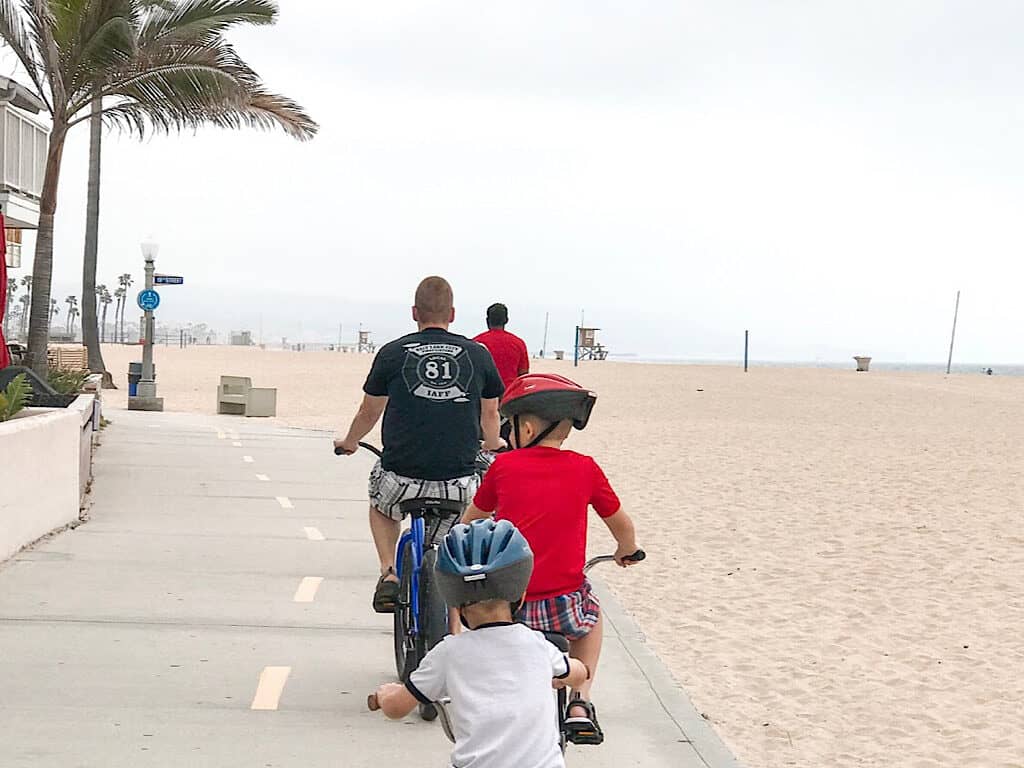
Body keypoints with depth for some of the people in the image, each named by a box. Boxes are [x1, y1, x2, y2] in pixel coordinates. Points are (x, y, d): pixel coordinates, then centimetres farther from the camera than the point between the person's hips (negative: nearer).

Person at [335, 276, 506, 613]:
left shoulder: (393, 353, 3)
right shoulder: (478, 355, 6)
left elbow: (368, 412, 17)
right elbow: (490, 415, 21)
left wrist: (348, 443, 38)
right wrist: (494, 446, 44)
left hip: (402, 481, -1)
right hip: (459, 488, 1)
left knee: (380, 502, 34)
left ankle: (390, 573, 16)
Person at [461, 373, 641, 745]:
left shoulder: (503, 466, 1)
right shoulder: (585, 469, 1)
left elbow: (470, 519, 19)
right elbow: (622, 525, 14)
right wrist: (626, 551, 37)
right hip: (563, 607, 0)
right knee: (592, 615, 33)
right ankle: (581, 704, 19)